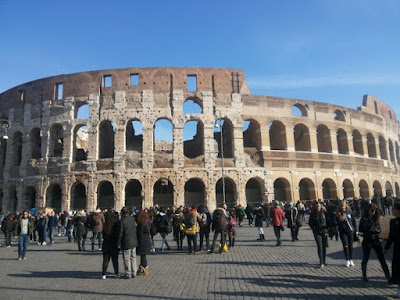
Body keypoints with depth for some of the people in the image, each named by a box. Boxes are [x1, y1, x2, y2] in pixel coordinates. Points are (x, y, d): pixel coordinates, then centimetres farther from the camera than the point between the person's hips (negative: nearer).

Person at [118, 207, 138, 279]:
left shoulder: (122, 221, -16)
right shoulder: (132, 218, 1)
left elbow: (120, 233, -14)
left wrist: (119, 243, -6)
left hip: (126, 243, -6)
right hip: (134, 242, 6)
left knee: (127, 259, 5)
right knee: (133, 257, 15)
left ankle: (128, 274, 12)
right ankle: (134, 273, 22)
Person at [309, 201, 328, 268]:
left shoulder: (324, 212, -2)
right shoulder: (312, 214, -1)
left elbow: (328, 220, 6)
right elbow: (310, 223, 8)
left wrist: (327, 227, -3)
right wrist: (314, 228, -2)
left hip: (324, 231, 1)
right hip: (317, 232, -1)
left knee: (324, 247, 8)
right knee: (320, 247, -8)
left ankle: (324, 261, 20)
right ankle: (321, 263, -8)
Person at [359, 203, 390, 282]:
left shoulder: (376, 219, 2)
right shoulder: (364, 219, -7)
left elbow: (379, 230, -1)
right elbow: (360, 229, -11)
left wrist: (375, 230, -23)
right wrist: (370, 229, -23)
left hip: (376, 241, 2)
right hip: (367, 241, -2)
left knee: (382, 259, 3)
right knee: (365, 259, 10)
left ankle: (388, 276, 11)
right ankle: (364, 276, 25)